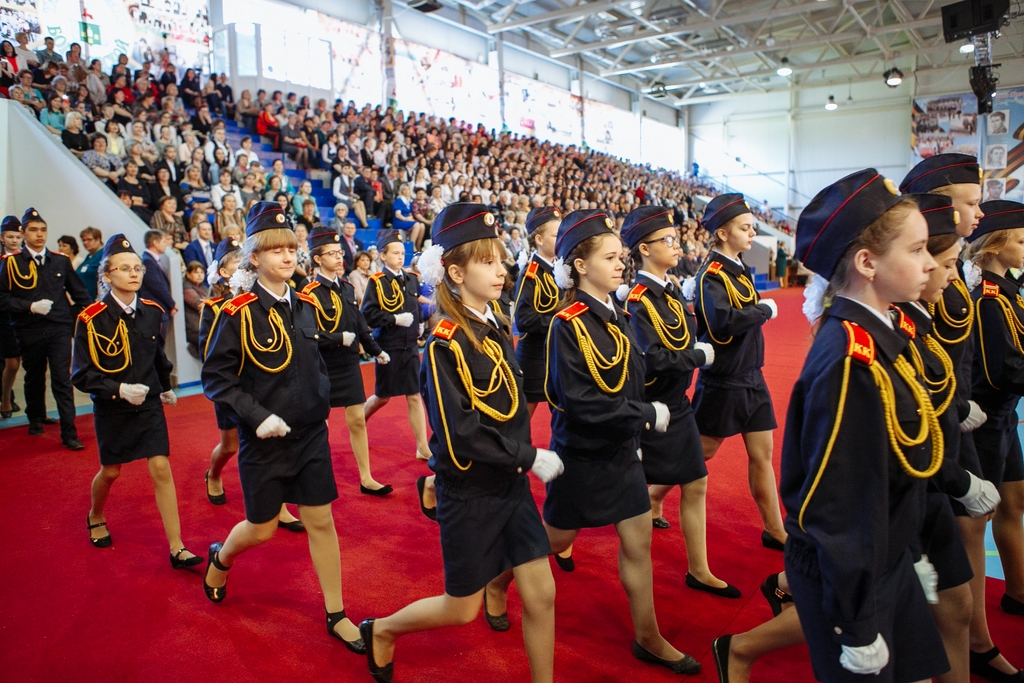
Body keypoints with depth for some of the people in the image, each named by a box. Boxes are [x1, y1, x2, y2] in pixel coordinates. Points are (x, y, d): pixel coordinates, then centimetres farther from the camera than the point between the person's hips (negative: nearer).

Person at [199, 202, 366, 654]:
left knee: (321, 521, 7)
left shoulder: (305, 306, 4)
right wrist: (256, 416, -21)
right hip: (264, 439, -4)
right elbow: (215, 378, -11)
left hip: (311, 434, 4)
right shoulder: (236, 313, -12)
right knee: (262, 529, 11)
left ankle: (336, 616, 20)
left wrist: (323, 407, 6)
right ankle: (220, 559, 46)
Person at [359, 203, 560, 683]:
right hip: (469, 493, -6)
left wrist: (524, 458, 3)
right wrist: (531, 458, -20)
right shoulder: (445, 344, -19)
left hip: (511, 485, 6)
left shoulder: (497, 329, 4)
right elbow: (459, 435, -23)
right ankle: (381, 631, 37)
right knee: (462, 609, 11)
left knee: (541, 594, 8)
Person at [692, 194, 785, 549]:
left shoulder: (739, 270, 10)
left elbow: (745, 316, 11)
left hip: (751, 377, 8)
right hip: (722, 382, -8)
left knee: (762, 453, 12)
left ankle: (775, 530, 23)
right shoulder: (712, 275, -17)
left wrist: (760, 310, -8)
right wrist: (766, 310, -20)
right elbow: (724, 320, -32)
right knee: (701, 453, 6)